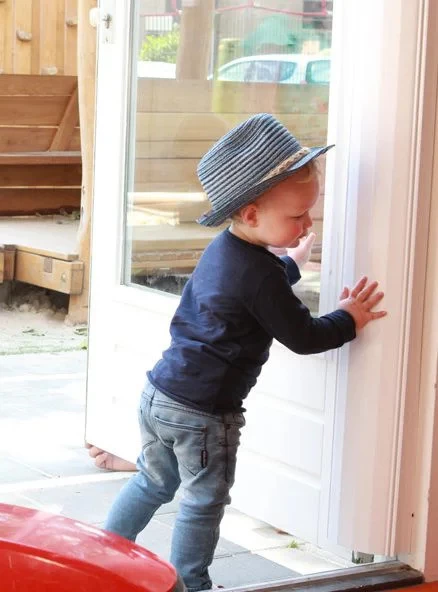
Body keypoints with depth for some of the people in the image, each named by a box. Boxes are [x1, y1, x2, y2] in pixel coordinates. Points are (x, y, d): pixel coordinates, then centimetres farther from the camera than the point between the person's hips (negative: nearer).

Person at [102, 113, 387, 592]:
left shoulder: (222, 248, 3)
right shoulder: (260, 275, -24)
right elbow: (303, 337, -15)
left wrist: (291, 264, 35)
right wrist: (348, 320, -1)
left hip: (159, 392, 9)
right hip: (203, 413, -9)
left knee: (154, 481, 26)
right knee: (203, 503, 10)